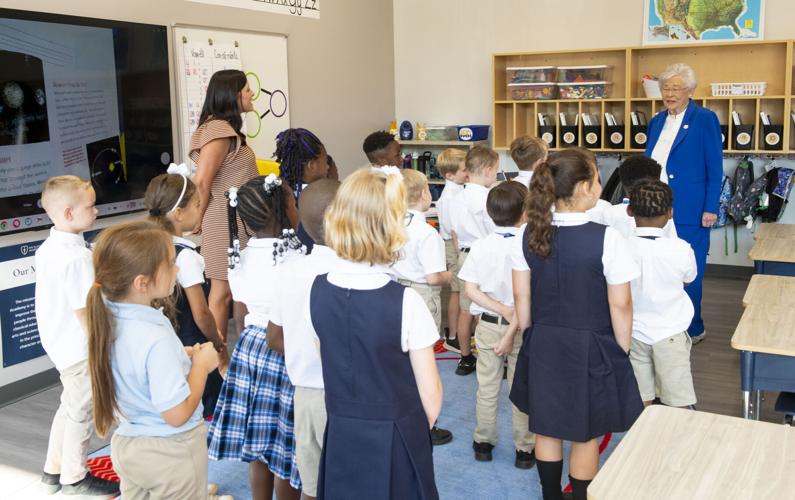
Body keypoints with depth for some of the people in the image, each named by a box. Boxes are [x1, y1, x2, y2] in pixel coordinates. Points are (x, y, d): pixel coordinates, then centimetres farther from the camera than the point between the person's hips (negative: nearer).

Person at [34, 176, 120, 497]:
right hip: (80, 349, -9)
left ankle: (54, 471, 36)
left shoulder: (47, 248, 4)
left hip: (59, 344, 9)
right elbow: (83, 312, -26)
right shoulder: (77, 257, -26)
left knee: (69, 407, 24)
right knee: (81, 413, 8)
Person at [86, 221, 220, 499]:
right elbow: (178, 414, -25)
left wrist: (180, 358, 1)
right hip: (170, 453, -7)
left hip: (127, 444, 7)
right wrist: (201, 364, -14)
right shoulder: (156, 339, -30)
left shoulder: (108, 320, -6)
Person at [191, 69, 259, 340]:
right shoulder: (219, 129, -16)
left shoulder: (226, 128, 15)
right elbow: (201, 181, -22)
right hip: (225, 223, -9)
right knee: (223, 290, -1)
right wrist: (200, 218, -8)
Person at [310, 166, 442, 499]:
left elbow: (330, 362, 5)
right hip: (395, 438, -4)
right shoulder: (405, 302, -22)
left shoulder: (318, 291, -9)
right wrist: (415, 433, 6)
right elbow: (430, 396, -13)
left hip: (340, 434, 4)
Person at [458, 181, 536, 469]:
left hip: (488, 326, 3)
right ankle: (524, 450, 22)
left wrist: (503, 311, -11)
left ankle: (483, 442, 29)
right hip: (521, 327, -2)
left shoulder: (480, 247, -8)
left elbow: (471, 290, -8)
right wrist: (512, 331, -14)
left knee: (487, 388, 15)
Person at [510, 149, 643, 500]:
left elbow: (521, 297, 2)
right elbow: (620, 305, -13)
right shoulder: (606, 239, -19)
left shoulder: (530, 234, -6)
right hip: (591, 348, -4)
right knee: (585, 435, 13)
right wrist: (623, 350, 1)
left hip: (543, 345, 5)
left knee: (546, 429, 19)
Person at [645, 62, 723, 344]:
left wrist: (710, 209, -12)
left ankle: (693, 329, 17)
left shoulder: (704, 120, -6)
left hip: (689, 213, -6)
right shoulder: (657, 122, 13)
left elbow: (715, 169, -8)